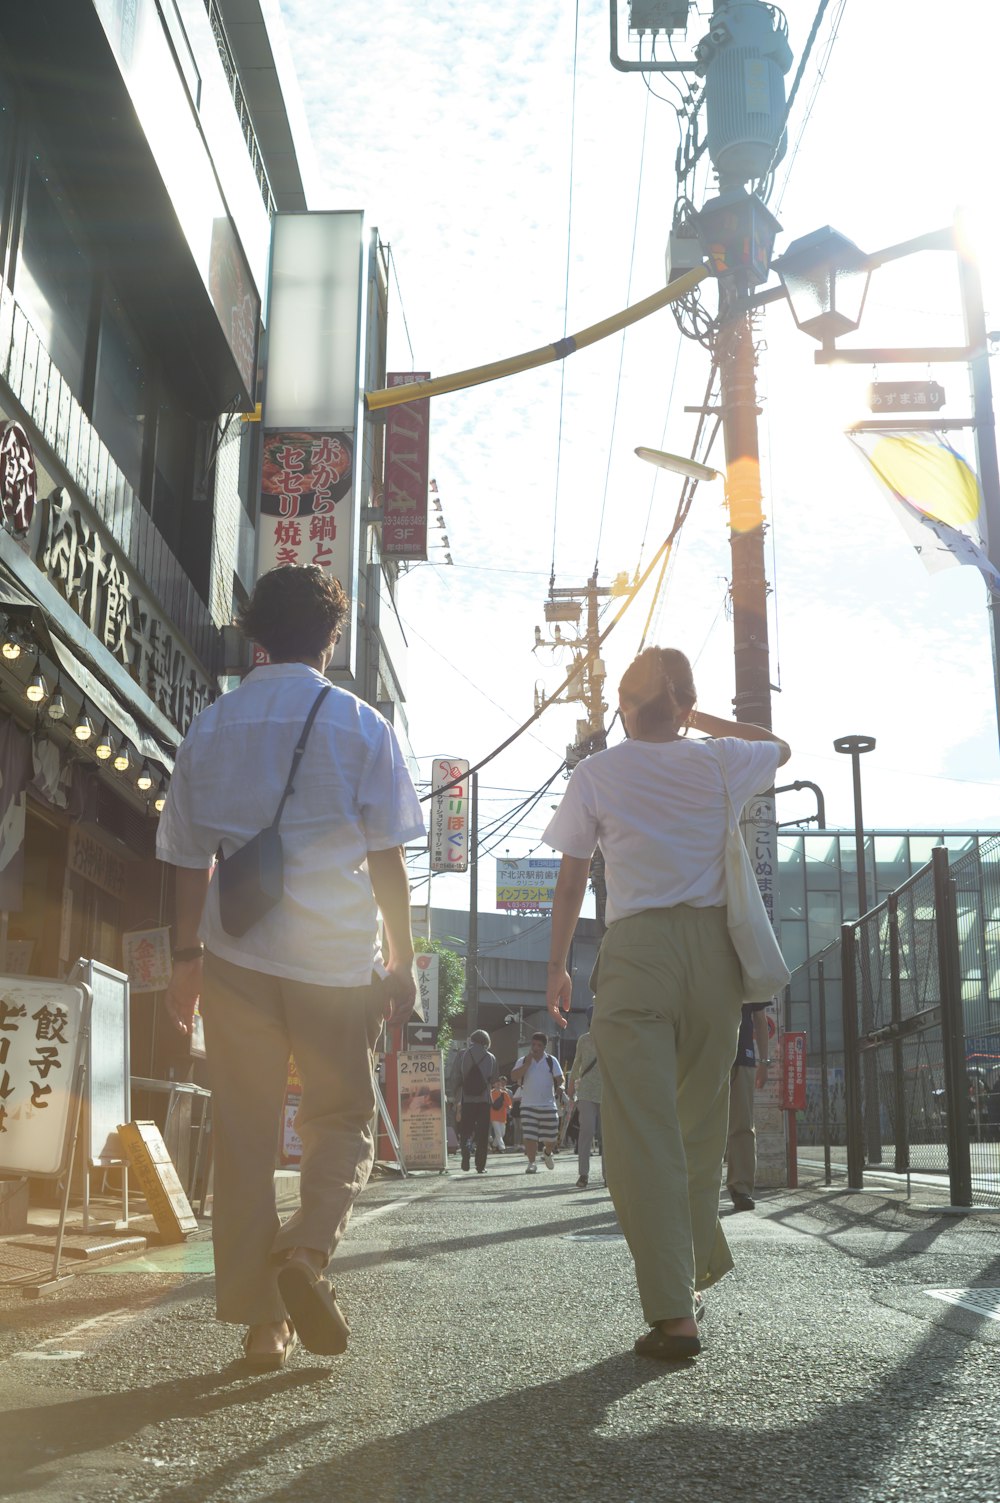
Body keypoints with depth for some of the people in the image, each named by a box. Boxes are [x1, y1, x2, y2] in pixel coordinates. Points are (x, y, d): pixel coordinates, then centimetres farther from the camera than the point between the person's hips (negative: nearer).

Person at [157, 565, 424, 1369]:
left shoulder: (212, 726, 8)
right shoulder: (360, 725, 0)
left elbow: (189, 858, 10)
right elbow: (387, 854, -2)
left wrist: (187, 956, 18)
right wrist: (402, 960, 4)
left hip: (236, 954, 2)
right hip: (335, 955, -2)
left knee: (244, 1132, 8)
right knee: (343, 1119, 12)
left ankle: (260, 1320, 10)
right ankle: (308, 1249, -13)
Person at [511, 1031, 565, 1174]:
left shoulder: (551, 1060, 5)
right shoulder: (523, 1060, 6)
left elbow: (560, 1078, 5)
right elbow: (514, 1076, -9)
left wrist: (558, 1088, -10)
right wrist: (528, 1063, -13)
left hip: (548, 1104, 0)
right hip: (528, 1104, 0)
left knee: (551, 1137, 7)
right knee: (529, 1136, -8)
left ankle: (547, 1153, 36)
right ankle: (531, 1163, 1)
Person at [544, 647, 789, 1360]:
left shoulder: (597, 773, 4)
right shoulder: (718, 761, 10)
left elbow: (571, 882, 5)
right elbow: (780, 747, 32)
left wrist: (558, 968, 14)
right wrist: (701, 719, 33)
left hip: (637, 948, -3)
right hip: (714, 943, 3)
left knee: (642, 1131, -6)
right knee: (702, 1121, 17)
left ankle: (674, 1314, -11)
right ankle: (698, 1269, 31)